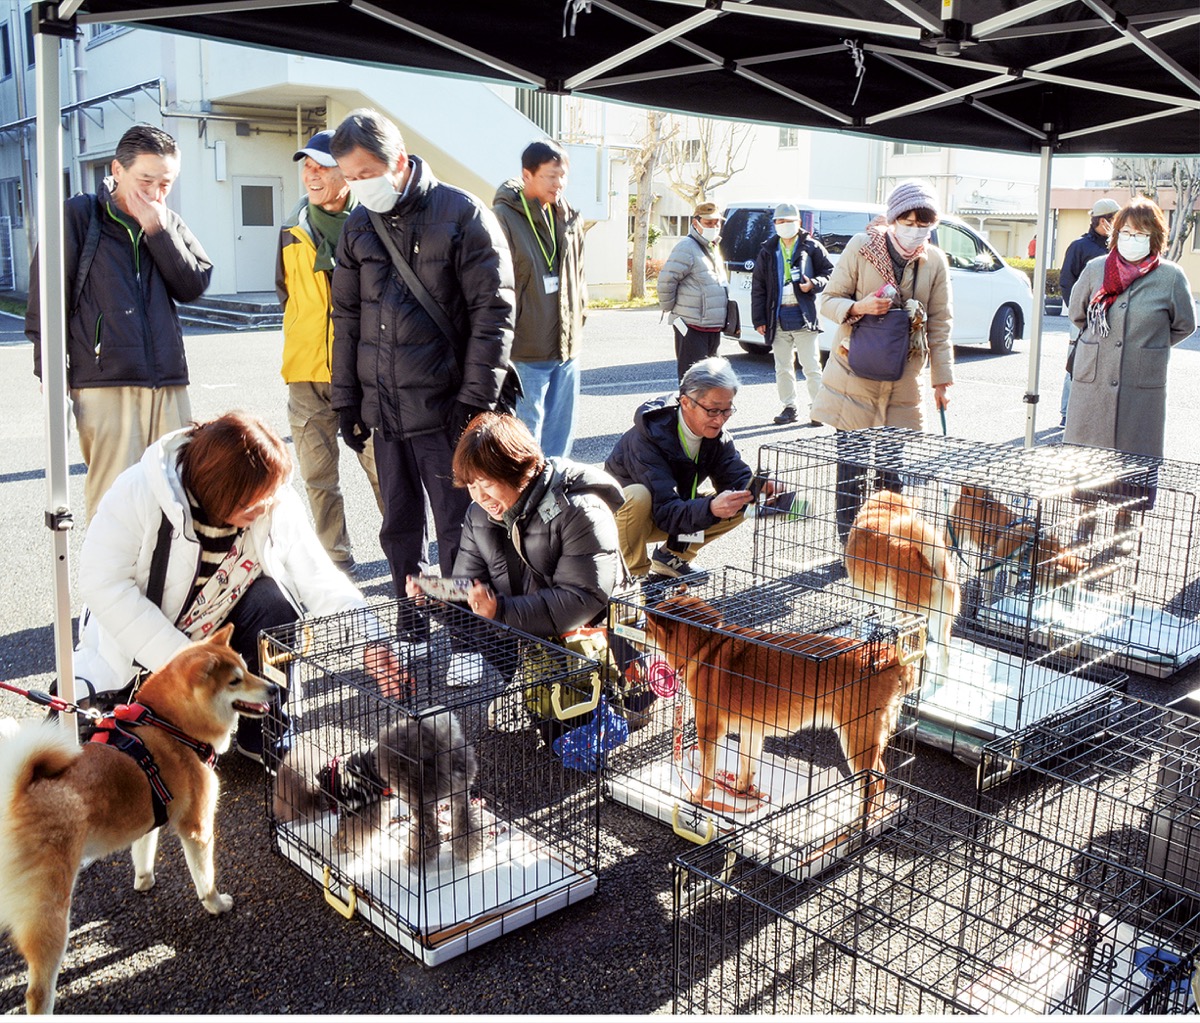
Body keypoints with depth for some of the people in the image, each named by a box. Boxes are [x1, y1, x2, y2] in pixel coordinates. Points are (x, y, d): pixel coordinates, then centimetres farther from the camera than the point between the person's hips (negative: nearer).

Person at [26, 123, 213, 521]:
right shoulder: (78, 215, 2)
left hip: (169, 383, 4)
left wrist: (158, 231, -6)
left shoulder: (169, 223, 15)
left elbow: (194, 286, 3)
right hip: (104, 383, -4)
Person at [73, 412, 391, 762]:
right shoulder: (139, 491, -25)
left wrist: (369, 638, -34)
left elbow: (319, 580, -17)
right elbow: (102, 583, -26)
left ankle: (263, 733, -10)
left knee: (274, 601, -27)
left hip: (221, 627, 2)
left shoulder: (276, 503, -16)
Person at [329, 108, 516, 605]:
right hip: (383, 411, 5)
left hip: (444, 410, -5)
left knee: (456, 529, 2)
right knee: (398, 527, 15)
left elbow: (493, 311, -10)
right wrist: (347, 399, 11)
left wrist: (475, 399, -14)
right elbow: (346, 317, 15)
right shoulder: (357, 226, 9)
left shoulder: (462, 214, -7)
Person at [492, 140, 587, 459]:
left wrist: (579, 318, 17)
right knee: (526, 436, -2)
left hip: (567, 346, 7)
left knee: (561, 433, 15)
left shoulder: (569, 218, 9)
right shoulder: (504, 218, -12)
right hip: (526, 351, -7)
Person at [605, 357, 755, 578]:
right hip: (620, 513, -6)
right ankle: (633, 574, -16)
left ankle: (671, 556, 4)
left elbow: (738, 478, -12)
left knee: (737, 505, -11)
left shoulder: (716, 435, -11)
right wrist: (710, 508, -55)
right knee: (638, 496, -40)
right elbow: (665, 513, -38)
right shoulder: (650, 436, -32)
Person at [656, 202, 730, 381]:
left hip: (713, 328, 9)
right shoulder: (687, 248, -12)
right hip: (692, 327, -9)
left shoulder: (713, 249, 17)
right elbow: (666, 280, -17)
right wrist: (669, 308, -8)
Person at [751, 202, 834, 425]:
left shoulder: (811, 248, 2)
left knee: (811, 366, -1)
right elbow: (758, 287, 8)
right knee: (783, 367, 9)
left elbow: (829, 272, 5)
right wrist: (759, 319, 2)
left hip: (804, 315, -3)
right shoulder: (768, 251, 9)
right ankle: (789, 407, 19)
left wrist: (814, 284, -16)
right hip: (778, 317, 3)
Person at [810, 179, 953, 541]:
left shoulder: (935, 261, 2)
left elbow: (939, 324, 8)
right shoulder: (861, 247, -6)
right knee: (851, 465, -1)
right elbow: (829, 300, 0)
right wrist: (858, 308, -21)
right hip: (855, 373, -2)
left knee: (894, 467, 4)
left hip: (905, 382, 2)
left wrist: (942, 378, 6)